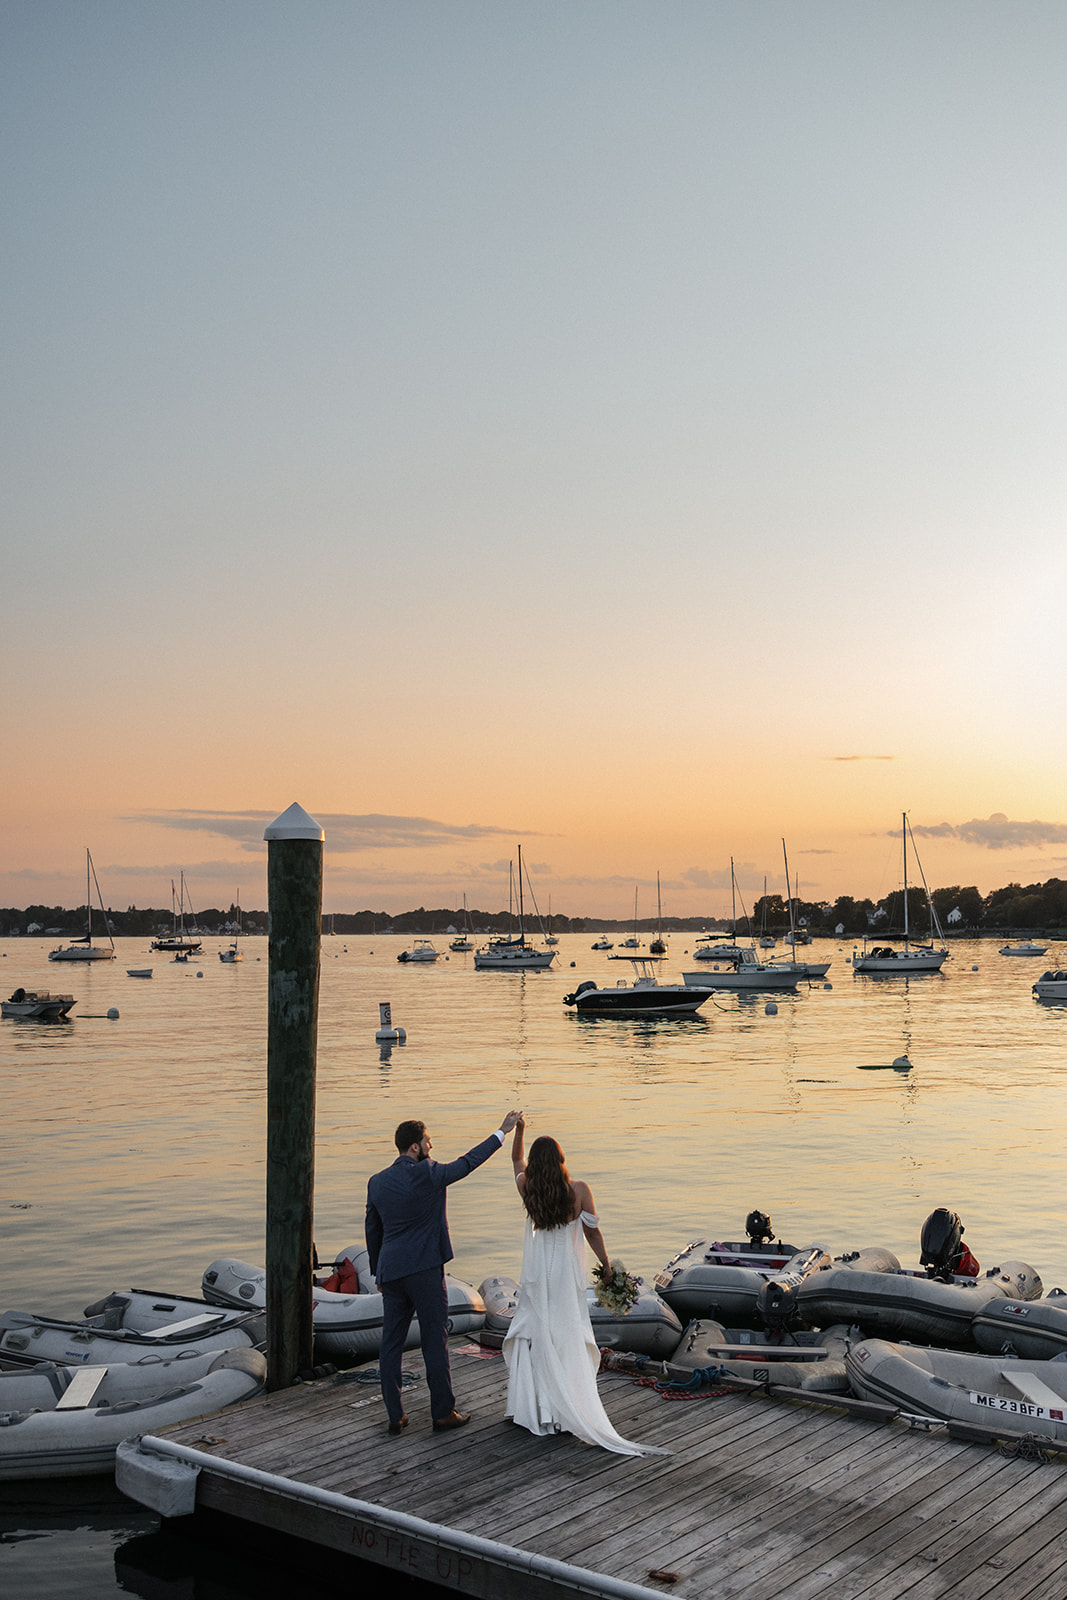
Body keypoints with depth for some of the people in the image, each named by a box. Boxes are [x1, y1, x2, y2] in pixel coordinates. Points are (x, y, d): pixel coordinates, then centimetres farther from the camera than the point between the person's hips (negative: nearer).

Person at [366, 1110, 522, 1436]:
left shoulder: (377, 1182, 6)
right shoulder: (428, 1174, -12)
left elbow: (372, 1230, 13)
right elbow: (468, 1162, -1)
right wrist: (502, 1132, 8)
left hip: (390, 1271, 5)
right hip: (424, 1270, -5)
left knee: (391, 1343, 9)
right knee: (435, 1341, 4)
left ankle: (395, 1416, 13)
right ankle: (443, 1412, 11)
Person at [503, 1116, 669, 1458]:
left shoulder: (528, 1189, -7)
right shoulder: (578, 1190, -12)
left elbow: (517, 1160, 14)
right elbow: (592, 1232, -5)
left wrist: (518, 1130, 7)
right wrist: (607, 1265, 6)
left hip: (536, 1275, 1)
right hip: (567, 1273, -1)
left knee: (531, 1337, 11)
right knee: (568, 1341, 4)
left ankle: (528, 1408, 14)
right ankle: (564, 1413, 5)